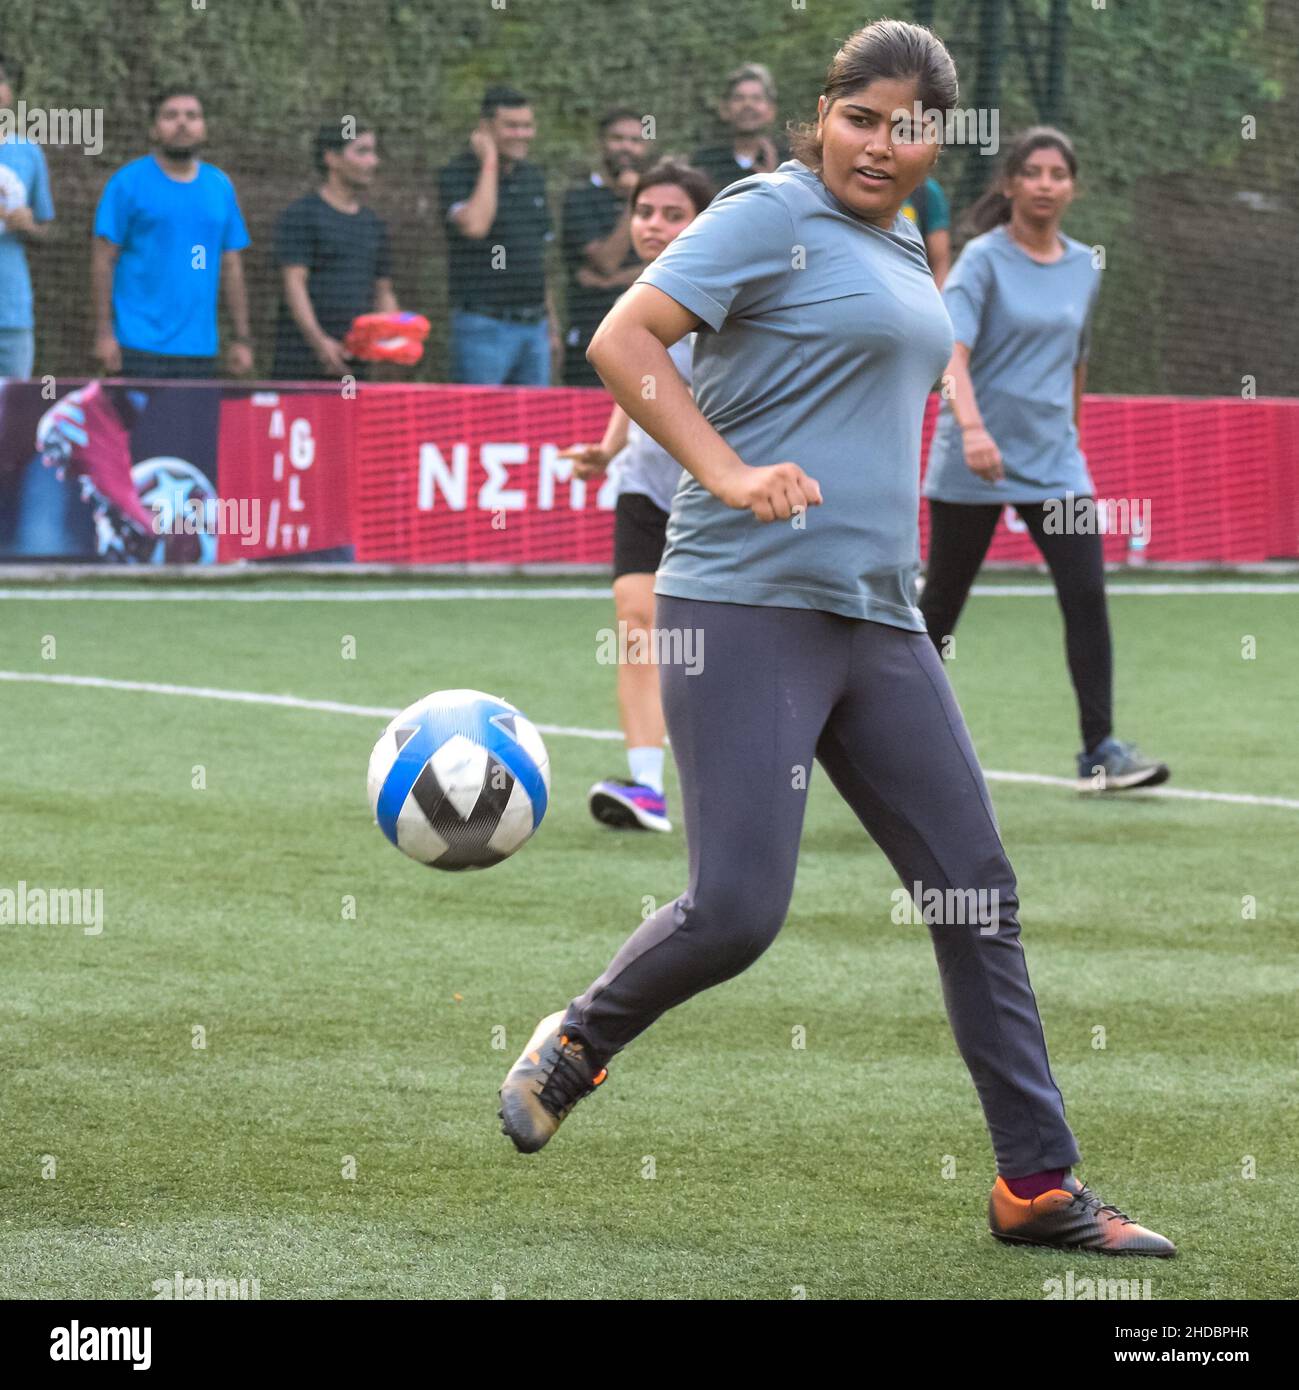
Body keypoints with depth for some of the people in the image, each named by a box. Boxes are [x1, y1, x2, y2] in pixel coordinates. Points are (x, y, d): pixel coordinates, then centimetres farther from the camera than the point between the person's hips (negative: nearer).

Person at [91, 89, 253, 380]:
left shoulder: (221, 187, 13)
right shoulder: (128, 182, -1)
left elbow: (231, 266, 15)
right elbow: (103, 260, -3)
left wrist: (242, 339, 10)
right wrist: (104, 334, -10)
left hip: (200, 350, 4)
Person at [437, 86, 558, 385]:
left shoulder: (533, 177, 15)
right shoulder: (456, 175, -6)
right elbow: (475, 225, -26)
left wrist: (552, 326, 20)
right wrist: (489, 163, -15)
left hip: (534, 327, 7)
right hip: (485, 325, -7)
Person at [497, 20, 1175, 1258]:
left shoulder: (905, 253, 18)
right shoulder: (773, 215, -7)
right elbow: (621, 341, -15)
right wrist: (727, 474, -25)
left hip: (876, 618, 8)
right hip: (747, 608, -8)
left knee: (975, 894, 5)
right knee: (737, 909, -13)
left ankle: (1036, 1186, 11)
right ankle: (575, 1043, 16)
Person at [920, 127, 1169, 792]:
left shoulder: (1084, 267, 7)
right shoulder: (984, 260, -9)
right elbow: (952, 351, -22)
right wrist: (971, 426, -37)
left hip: (1053, 462, 4)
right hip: (974, 462, -4)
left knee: (1086, 594, -10)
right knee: (942, 600, 6)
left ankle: (1099, 750, -11)